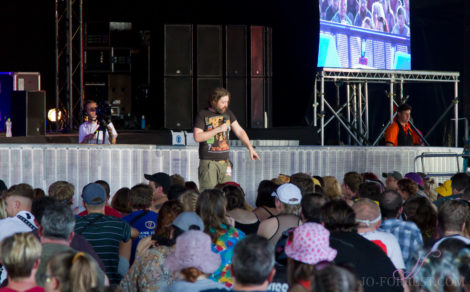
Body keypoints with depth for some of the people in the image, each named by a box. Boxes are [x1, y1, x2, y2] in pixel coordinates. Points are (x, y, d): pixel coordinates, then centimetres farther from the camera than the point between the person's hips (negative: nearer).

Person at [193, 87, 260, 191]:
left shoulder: (228, 113, 12)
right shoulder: (202, 115, -3)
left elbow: (240, 131, 15)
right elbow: (197, 137, -12)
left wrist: (250, 148, 3)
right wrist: (218, 129, -14)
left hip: (225, 162, 5)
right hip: (208, 162, -5)